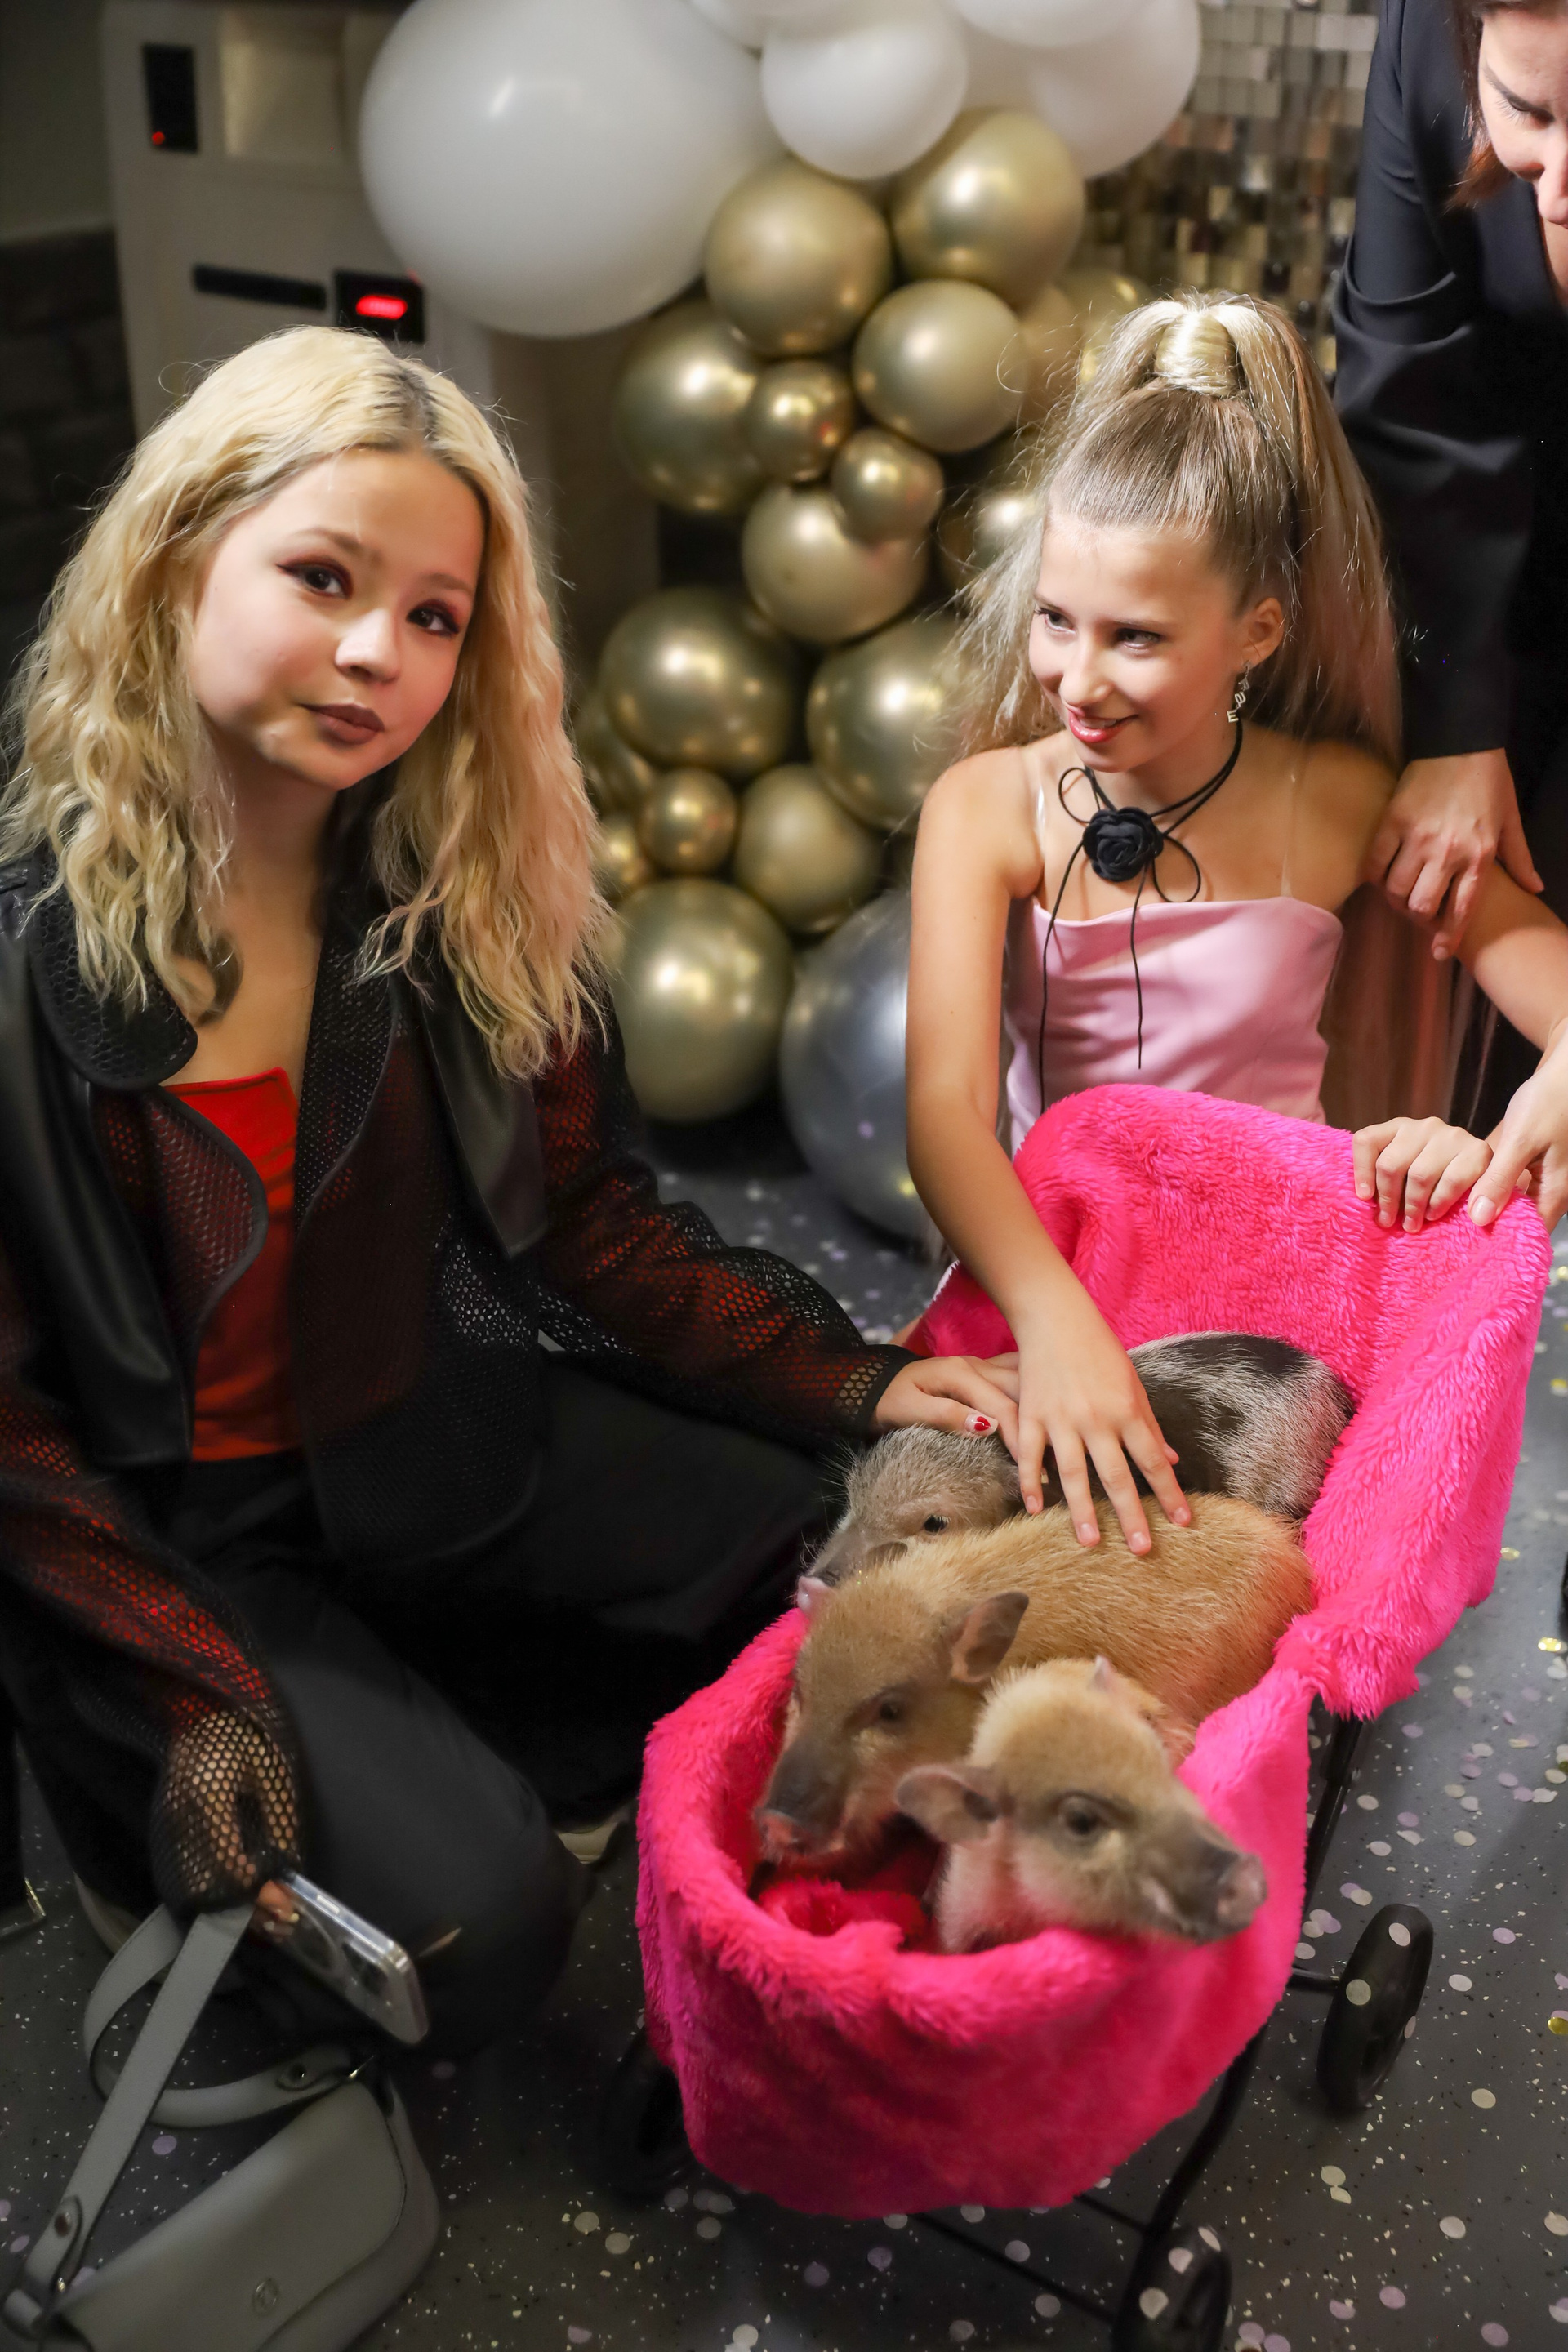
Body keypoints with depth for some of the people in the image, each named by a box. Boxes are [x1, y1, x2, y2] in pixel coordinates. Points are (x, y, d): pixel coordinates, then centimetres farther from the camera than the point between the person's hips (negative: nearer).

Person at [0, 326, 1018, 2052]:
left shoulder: (470, 897, -4)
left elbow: (589, 1215, 2)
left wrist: (856, 1389, -11)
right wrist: (196, 1693, -19)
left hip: (434, 1440, 5)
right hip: (173, 1533, -4)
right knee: (474, 1923, -22)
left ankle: (446, 1740, 5)